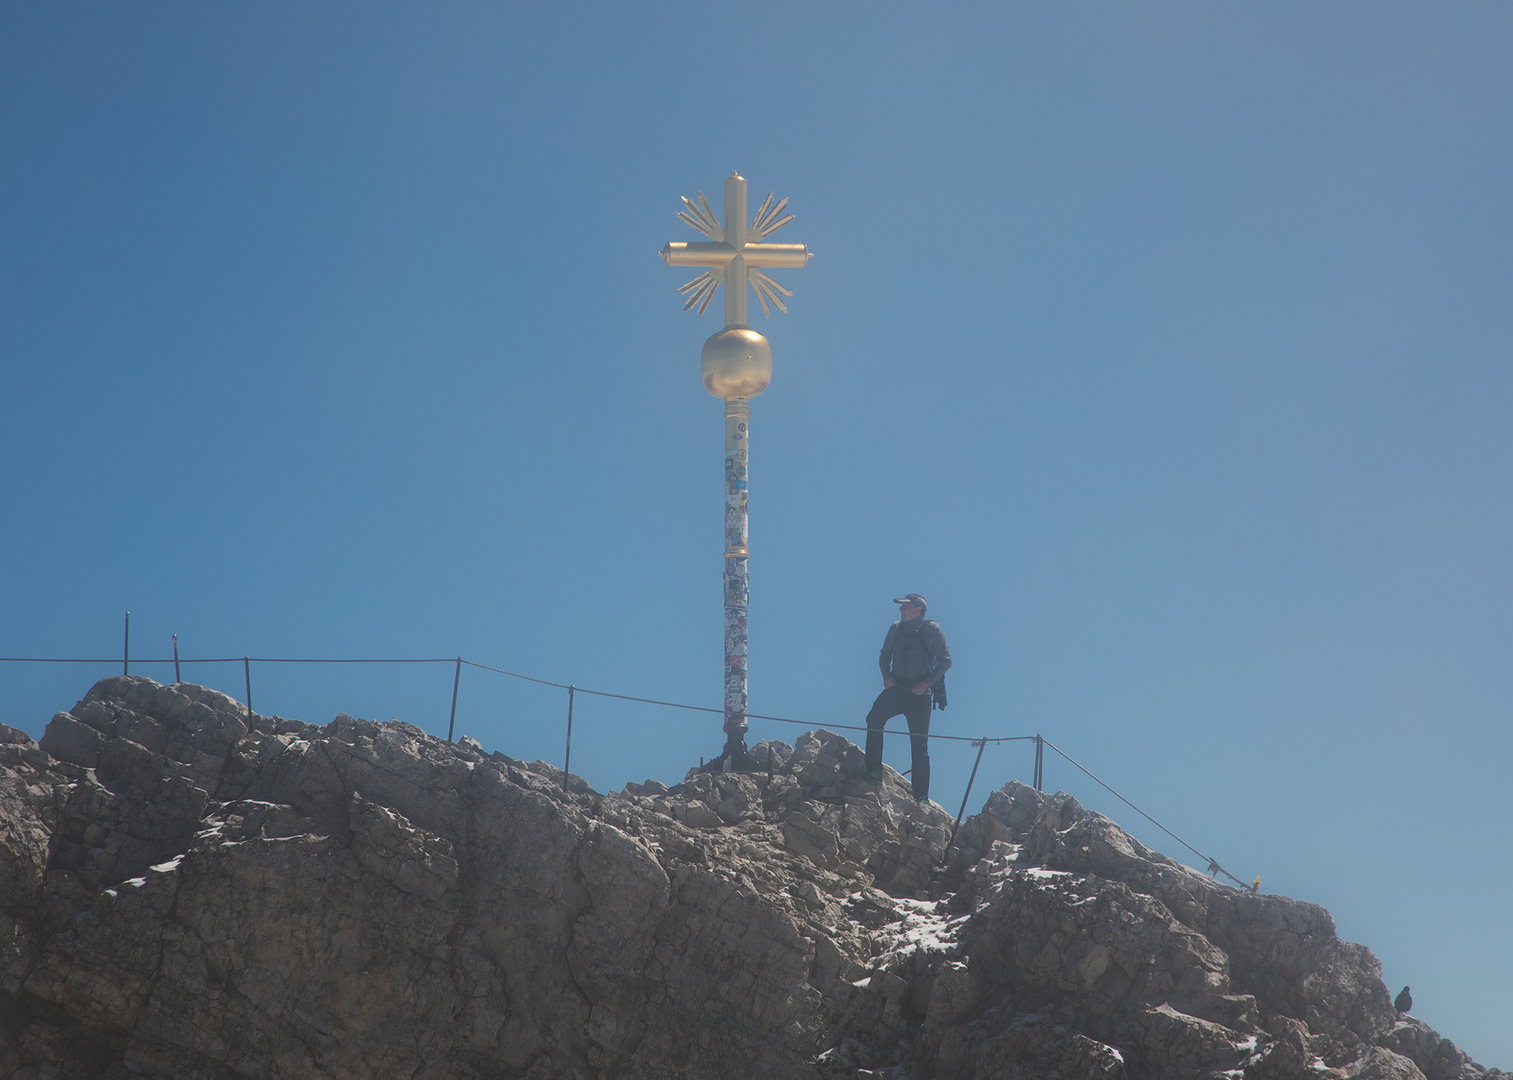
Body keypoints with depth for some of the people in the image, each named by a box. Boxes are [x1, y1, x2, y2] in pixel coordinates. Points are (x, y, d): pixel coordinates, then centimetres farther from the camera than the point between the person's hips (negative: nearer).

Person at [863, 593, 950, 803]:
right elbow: (884, 655, 17)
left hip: (920, 693, -4)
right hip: (896, 688, 4)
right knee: (874, 718, -21)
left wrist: (926, 683, -14)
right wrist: (886, 675, -2)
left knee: (919, 745, -2)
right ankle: (873, 769, -14)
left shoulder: (932, 630, -4)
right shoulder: (896, 628, 7)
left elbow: (945, 661, -4)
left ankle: (921, 794, 4)